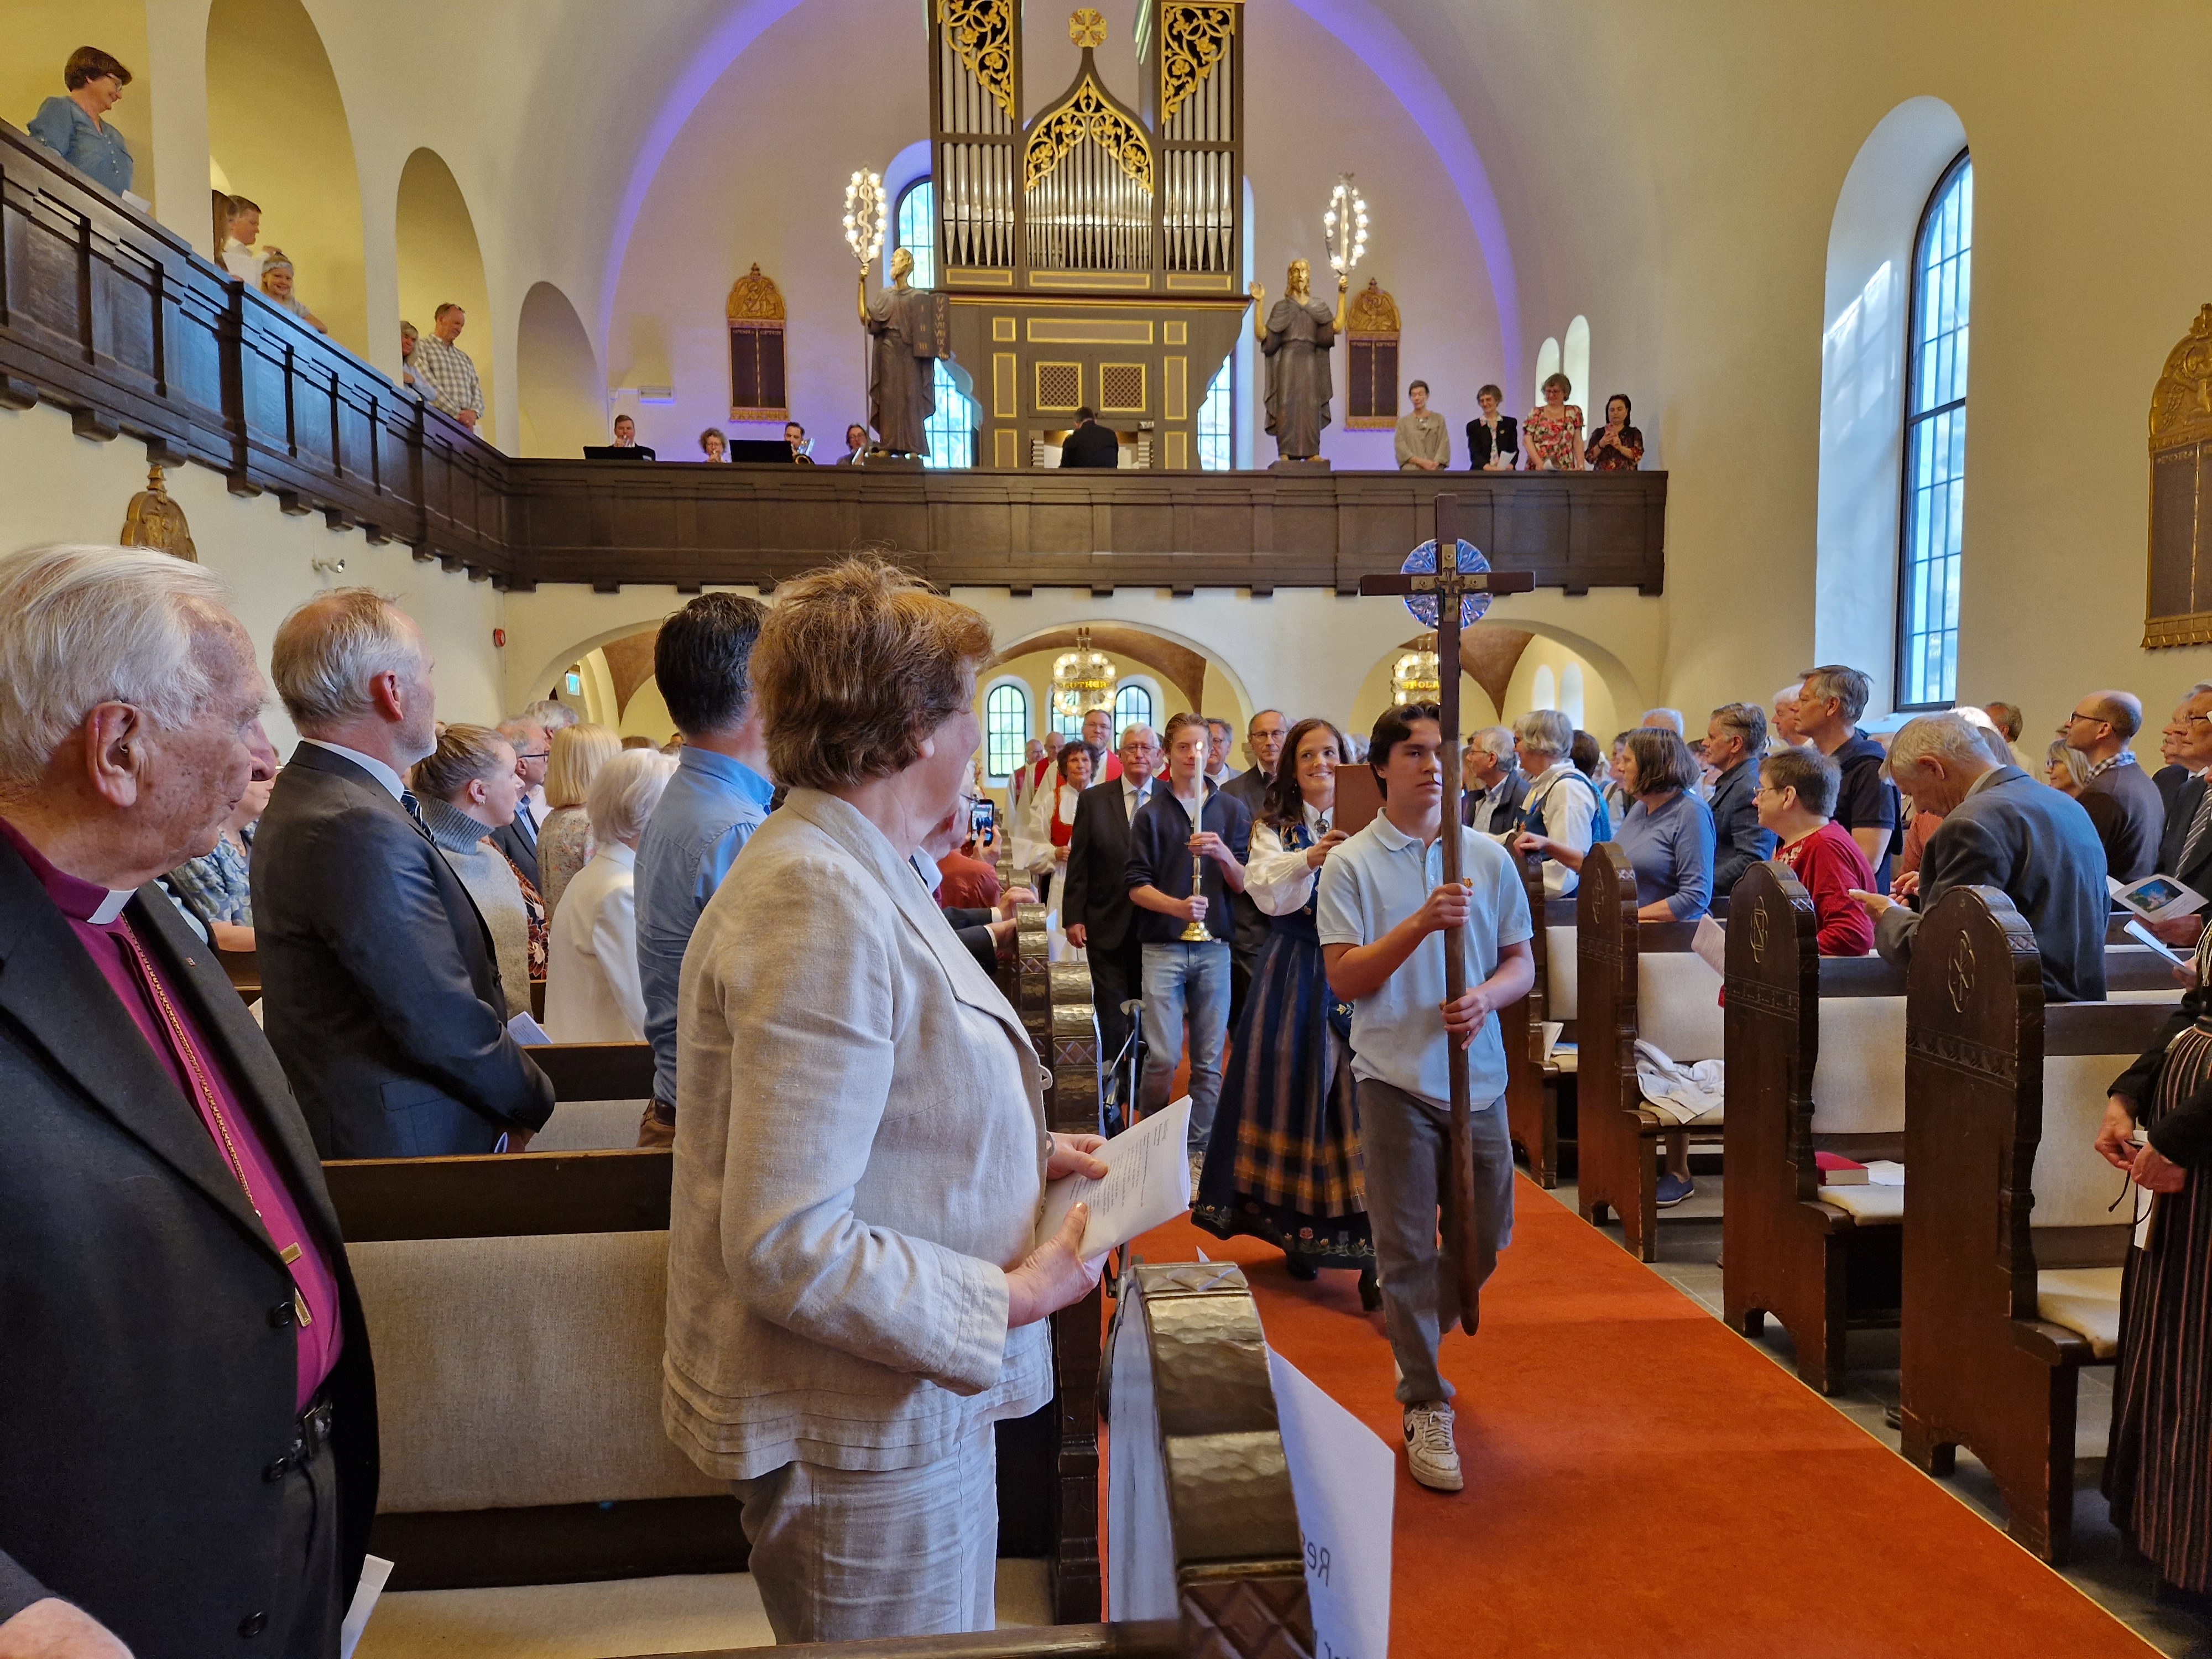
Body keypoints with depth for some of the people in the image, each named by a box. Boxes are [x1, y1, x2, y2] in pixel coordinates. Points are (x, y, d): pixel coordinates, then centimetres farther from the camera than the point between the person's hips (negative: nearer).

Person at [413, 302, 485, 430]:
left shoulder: (465, 358, 26)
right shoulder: (421, 349, 7)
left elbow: (476, 389, 16)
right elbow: (429, 386, -6)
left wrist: (473, 412, -6)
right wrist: (457, 414, -14)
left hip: (466, 425, 5)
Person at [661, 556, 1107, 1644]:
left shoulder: (853, 871, 8)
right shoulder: (820, 903, -25)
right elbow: (785, 1245, -28)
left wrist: (1025, 1151, 7)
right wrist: (1010, 1299, -19)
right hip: (862, 1433, -10)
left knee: (948, 1631, 25)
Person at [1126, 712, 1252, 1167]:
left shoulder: (1232, 812, 9)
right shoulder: (1152, 813, 5)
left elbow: (1243, 885, 5)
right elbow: (1136, 886, -1)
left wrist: (1224, 855, -14)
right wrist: (1178, 906, -18)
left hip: (1215, 946, 2)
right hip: (1163, 946, -2)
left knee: (1209, 1061, 4)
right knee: (1163, 1057, -6)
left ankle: (1198, 1149, 16)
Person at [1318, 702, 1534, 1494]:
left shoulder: (1489, 857, 5)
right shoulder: (1350, 864, -4)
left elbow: (1522, 962, 9)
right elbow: (1344, 978, -10)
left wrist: (1486, 998, -13)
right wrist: (1421, 924, -22)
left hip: (1478, 1076, 4)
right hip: (1396, 1078, -3)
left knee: (1486, 1236, 15)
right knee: (1407, 1246, 2)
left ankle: (1415, 1335, 43)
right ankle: (1425, 1405, 17)